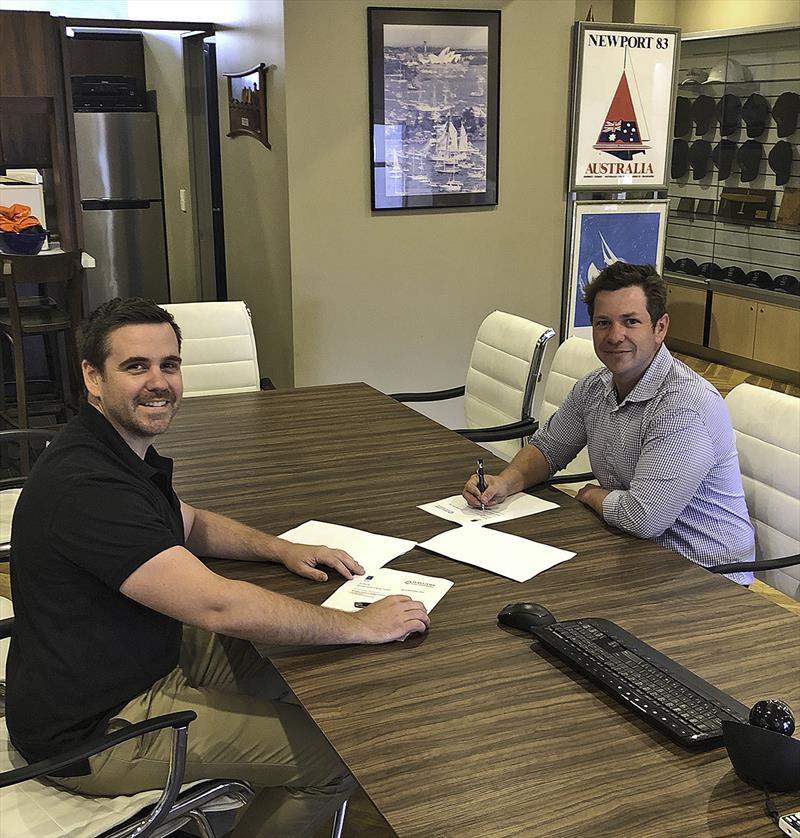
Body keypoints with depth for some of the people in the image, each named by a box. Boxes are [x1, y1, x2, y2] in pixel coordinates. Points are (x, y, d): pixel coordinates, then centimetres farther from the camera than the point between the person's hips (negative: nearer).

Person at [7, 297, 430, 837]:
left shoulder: (122, 446, 3)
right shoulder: (84, 486, -31)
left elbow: (190, 524, 20)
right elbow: (218, 606, -35)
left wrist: (281, 549, 3)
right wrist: (361, 626, -26)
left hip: (144, 658, 10)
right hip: (93, 729, -10)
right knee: (336, 759, -10)